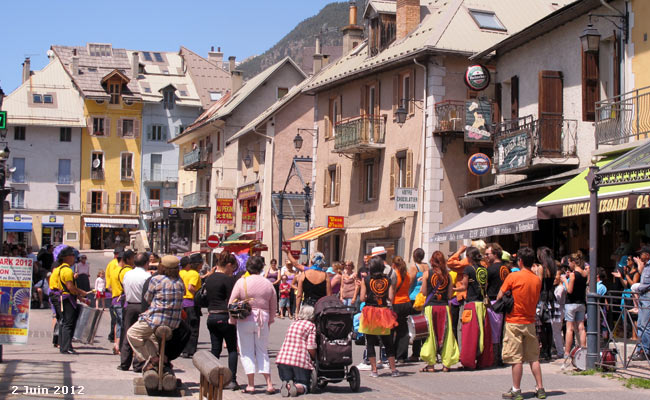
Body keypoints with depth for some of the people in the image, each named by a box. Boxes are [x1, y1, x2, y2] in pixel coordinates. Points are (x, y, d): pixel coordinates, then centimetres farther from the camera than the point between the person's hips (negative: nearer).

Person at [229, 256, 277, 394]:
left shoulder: (242, 282, -6)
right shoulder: (268, 284, 3)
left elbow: (231, 304, -3)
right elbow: (273, 306, 10)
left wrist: (233, 320, 9)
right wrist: (269, 320, 23)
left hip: (245, 320, -3)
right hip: (263, 321, 3)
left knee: (247, 352, 4)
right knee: (262, 352, 12)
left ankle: (251, 384, 1)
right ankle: (269, 384, 5)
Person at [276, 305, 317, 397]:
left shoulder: (293, 324, 21)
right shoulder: (311, 326, 1)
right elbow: (311, 347, -9)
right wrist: (315, 359, 8)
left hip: (283, 359, 4)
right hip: (301, 360, -4)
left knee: (286, 381, 16)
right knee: (304, 386, 6)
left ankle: (286, 386, -19)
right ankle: (296, 387, -28)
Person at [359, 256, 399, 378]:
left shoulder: (366, 280, -5)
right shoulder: (388, 280, 0)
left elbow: (362, 298, -7)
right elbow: (391, 298, -5)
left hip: (370, 312, -2)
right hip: (384, 312, 2)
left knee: (370, 343, 4)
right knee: (388, 343, 11)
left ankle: (374, 370, 2)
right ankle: (393, 369, 12)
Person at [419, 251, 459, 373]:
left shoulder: (427, 273, -4)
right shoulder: (447, 275, 2)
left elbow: (424, 293, -1)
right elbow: (450, 295, 3)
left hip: (430, 306, -2)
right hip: (444, 306, 2)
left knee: (431, 334, 3)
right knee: (445, 334, 7)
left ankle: (431, 364, 3)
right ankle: (446, 363, 8)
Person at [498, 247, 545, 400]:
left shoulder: (513, 276, -11)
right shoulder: (537, 280, 4)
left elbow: (499, 297, -5)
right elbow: (535, 300, 13)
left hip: (514, 321, -5)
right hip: (530, 322, 5)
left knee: (516, 358, -2)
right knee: (533, 357, 11)